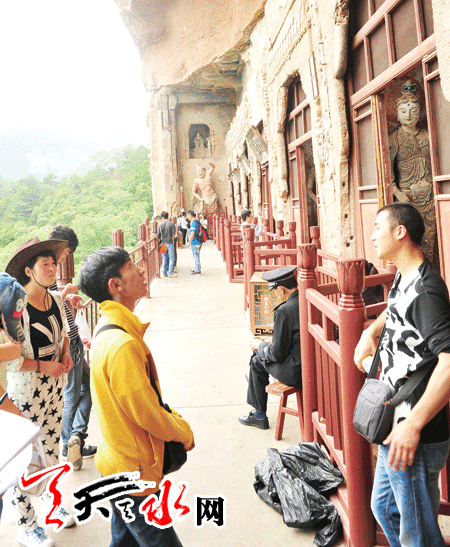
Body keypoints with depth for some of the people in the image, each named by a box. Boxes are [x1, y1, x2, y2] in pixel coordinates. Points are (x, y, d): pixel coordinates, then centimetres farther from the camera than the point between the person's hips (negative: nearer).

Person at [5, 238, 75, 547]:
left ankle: (51, 503, 43)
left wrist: (66, 354, 0)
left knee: (52, 446, 21)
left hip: (55, 386, 7)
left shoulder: (56, 300, 1)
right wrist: (45, 365, -20)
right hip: (26, 389, -7)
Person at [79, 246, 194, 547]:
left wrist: (173, 418, 7)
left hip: (119, 465, 9)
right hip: (135, 471, -9)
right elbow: (148, 416, -24)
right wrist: (185, 432, -6)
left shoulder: (109, 328, 2)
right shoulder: (123, 345, -30)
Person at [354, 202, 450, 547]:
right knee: (385, 509, 27)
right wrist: (372, 330, 10)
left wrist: (413, 425, -31)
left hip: (416, 439, -10)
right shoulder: (404, 279, 8)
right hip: (394, 426, 10)